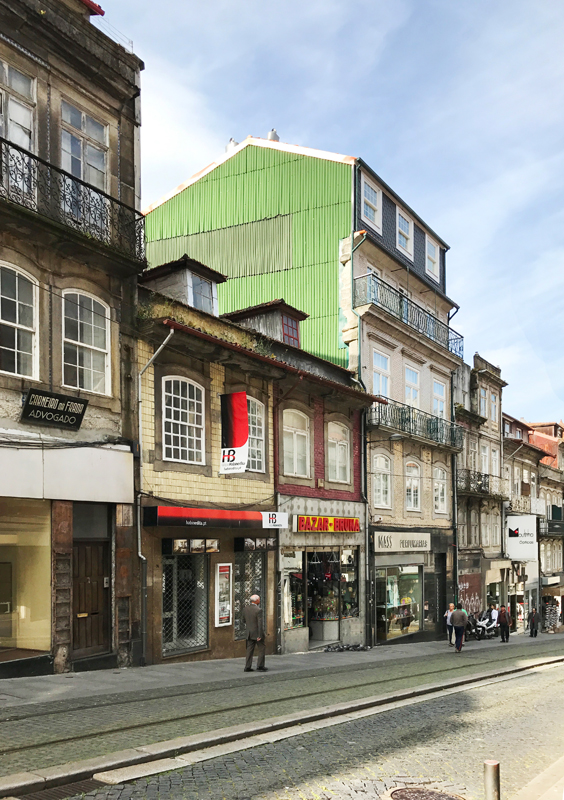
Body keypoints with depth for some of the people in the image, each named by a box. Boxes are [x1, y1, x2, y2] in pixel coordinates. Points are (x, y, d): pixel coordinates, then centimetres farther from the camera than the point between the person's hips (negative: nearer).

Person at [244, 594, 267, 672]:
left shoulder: (246, 608, 0)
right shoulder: (258, 610, -19)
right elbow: (260, 623, -20)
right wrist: (259, 635, -17)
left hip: (249, 633, 6)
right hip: (257, 633, -6)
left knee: (249, 650, 11)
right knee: (261, 649, 7)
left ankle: (248, 667, 11)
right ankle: (260, 666, 8)